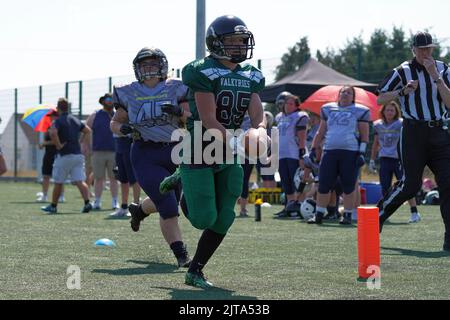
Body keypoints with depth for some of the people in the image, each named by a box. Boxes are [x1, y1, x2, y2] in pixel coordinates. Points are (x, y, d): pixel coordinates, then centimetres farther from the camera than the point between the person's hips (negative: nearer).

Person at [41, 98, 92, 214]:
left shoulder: (58, 121, -8)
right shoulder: (75, 120, 13)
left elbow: (53, 132, -27)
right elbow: (88, 131, 23)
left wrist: (58, 145, -16)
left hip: (64, 155, -5)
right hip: (78, 155, 5)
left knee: (58, 182, 8)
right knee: (79, 181, -2)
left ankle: (53, 206, 19)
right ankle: (87, 203, -20)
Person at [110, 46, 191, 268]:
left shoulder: (175, 90, 4)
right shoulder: (129, 93, 3)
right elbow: (115, 123, 13)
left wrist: (179, 112, -18)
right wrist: (124, 128, -9)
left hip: (173, 152, 3)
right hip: (145, 155, -3)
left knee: (164, 202, 16)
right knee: (169, 207, -12)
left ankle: (139, 210, 48)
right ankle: (181, 254, -5)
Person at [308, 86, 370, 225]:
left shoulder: (360, 111, 6)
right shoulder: (328, 109, 17)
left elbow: (364, 135, 3)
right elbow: (321, 132, 22)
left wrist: (362, 153, -7)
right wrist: (313, 149, 15)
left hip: (350, 152, -3)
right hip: (329, 151, 3)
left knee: (348, 186, 0)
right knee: (323, 185, 0)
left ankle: (347, 215, 9)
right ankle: (319, 215, 8)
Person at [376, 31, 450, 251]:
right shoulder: (403, 71, 1)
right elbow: (380, 100, 2)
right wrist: (403, 91, -13)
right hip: (414, 132, -3)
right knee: (411, 185, -6)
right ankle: (379, 214, 17)